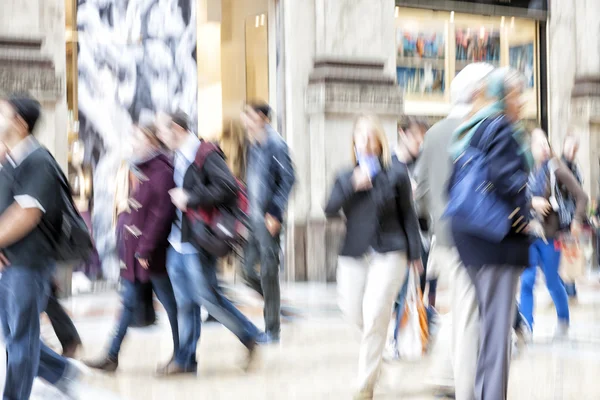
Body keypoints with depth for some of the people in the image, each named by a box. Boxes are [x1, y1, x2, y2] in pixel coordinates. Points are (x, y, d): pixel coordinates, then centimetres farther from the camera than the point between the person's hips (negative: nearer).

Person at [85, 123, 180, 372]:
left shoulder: (161, 171, -13)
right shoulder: (134, 170, 12)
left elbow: (161, 214, -19)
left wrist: (145, 248, -19)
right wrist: (122, 245, 11)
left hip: (152, 252, -8)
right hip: (131, 249, 8)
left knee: (169, 301, 4)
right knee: (129, 302, 10)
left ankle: (180, 354, 14)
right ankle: (112, 356, 13)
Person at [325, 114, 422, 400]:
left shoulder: (396, 176, 1)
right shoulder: (346, 178, 10)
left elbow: (408, 215, 5)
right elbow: (330, 210, -3)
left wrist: (414, 253, 1)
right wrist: (352, 186, -15)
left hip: (389, 253, -4)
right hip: (354, 254, 4)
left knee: (374, 318, -11)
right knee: (352, 312, 6)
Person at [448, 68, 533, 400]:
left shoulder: (467, 131, 16)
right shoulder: (501, 127, -12)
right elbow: (506, 177, -24)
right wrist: (522, 212, -11)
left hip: (470, 236, 9)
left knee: (487, 319, 17)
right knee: (498, 322, -8)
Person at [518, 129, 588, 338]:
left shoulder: (556, 168, -6)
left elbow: (581, 196, -6)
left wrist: (577, 221, -11)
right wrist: (532, 201, -21)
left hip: (550, 234, -2)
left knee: (552, 282, 10)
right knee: (526, 281, -6)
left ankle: (563, 320, 34)